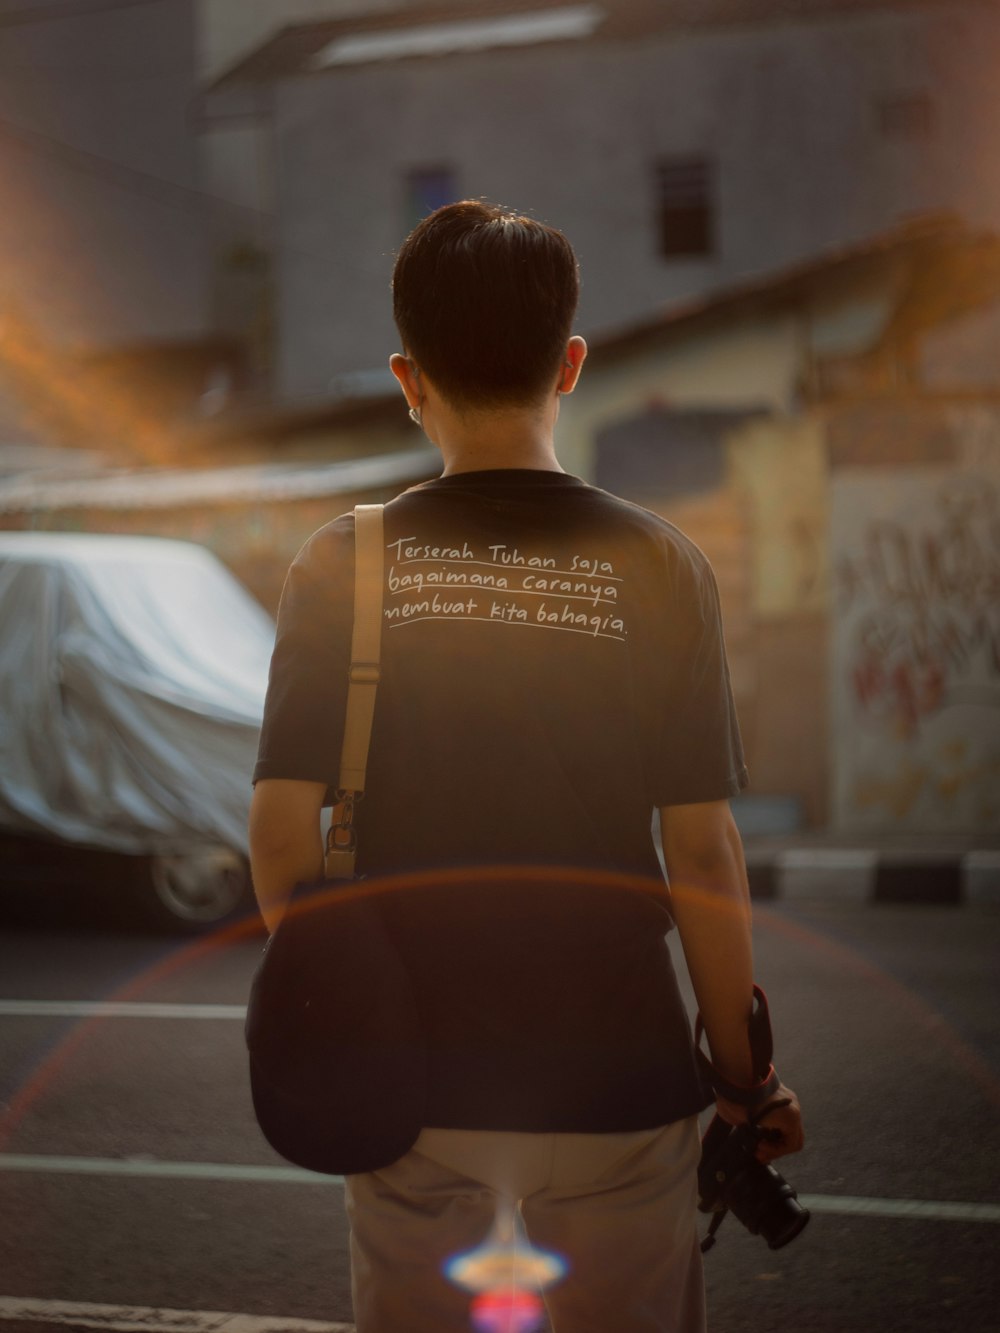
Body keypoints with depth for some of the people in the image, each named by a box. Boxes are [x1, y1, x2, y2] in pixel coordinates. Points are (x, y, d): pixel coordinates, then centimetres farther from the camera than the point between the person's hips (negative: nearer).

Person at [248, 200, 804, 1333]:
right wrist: (746, 1077, 3)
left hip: (406, 1077, 1)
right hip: (615, 1079, -1)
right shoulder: (657, 568, -7)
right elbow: (703, 856, -9)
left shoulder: (342, 566, -5)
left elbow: (281, 836, -7)